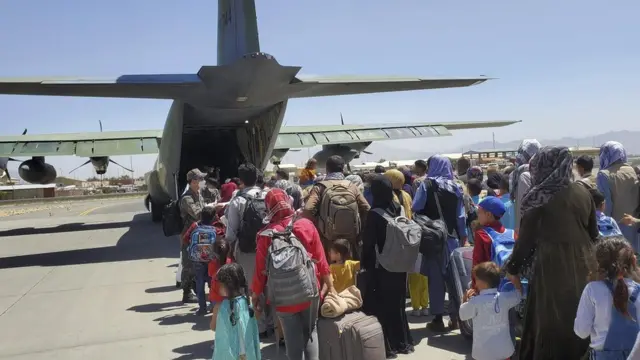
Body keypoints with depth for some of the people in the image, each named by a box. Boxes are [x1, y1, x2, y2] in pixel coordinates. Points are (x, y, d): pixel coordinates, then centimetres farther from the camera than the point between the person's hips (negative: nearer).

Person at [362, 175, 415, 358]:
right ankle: (403, 342, 28)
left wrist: (365, 264, -4)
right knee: (397, 303, 18)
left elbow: (368, 242, -15)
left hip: (381, 267, -6)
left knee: (381, 305, 6)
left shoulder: (374, 213, -18)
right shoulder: (399, 208, -2)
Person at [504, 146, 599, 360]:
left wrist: (513, 268, 3)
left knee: (551, 322, 10)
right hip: (583, 263, 5)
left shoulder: (539, 198, -14)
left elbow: (526, 238, -9)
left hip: (552, 265, -5)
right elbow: (593, 233, 10)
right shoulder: (583, 193, 1)